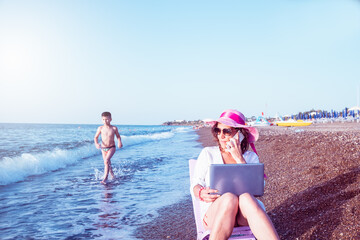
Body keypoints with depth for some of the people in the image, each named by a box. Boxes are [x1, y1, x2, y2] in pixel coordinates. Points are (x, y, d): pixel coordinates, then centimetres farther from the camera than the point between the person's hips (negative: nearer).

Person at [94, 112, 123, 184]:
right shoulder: (100, 128, -6)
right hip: (103, 148, 3)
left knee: (106, 161, -23)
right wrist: (96, 143, -13)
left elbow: (118, 136, 9)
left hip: (112, 148, -3)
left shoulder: (114, 128, -7)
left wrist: (119, 142, -9)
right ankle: (112, 174, 42)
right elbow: (96, 137, 5)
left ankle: (105, 178, -16)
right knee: (108, 163, 15)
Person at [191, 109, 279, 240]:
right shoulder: (208, 153, 12)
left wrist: (239, 158, -9)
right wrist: (201, 193, -18)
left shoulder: (251, 157, 13)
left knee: (246, 197, -36)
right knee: (229, 198, -36)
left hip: (244, 216, 1)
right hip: (213, 211, -1)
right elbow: (195, 184, 7)